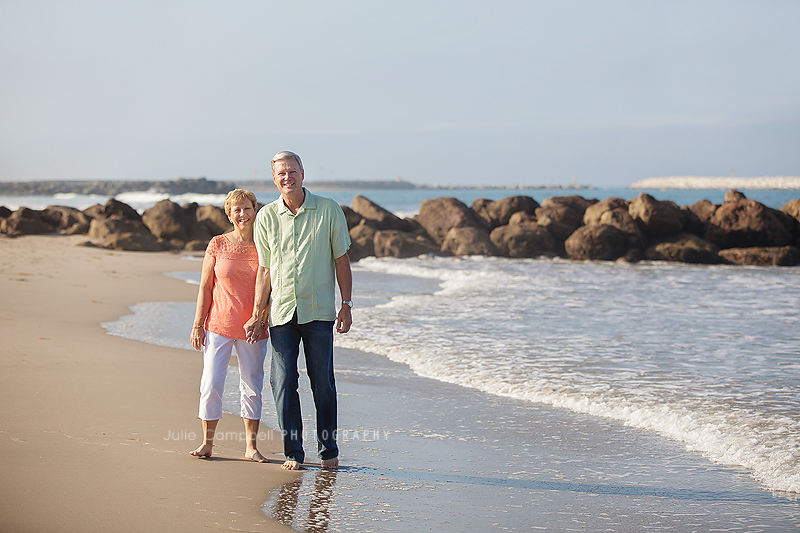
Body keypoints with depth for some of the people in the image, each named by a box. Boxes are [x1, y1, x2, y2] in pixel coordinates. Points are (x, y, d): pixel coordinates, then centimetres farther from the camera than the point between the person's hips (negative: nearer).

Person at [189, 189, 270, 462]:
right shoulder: (218, 244, 0)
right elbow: (205, 287, 2)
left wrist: (261, 319, -9)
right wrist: (198, 325, -2)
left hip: (253, 330, 1)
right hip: (219, 326, -1)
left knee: (252, 388, 6)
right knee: (211, 385, -2)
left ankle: (251, 446, 14)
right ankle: (207, 442, 10)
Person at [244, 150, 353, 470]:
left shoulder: (329, 210, 0)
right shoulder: (266, 217, 4)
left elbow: (341, 260, 4)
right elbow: (265, 269, 9)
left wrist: (346, 305, -1)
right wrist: (256, 315, 5)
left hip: (319, 311, -1)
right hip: (281, 312, 1)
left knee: (323, 383, 3)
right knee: (283, 382, -1)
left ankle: (328, 450, 15)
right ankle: (293, 452, 8)